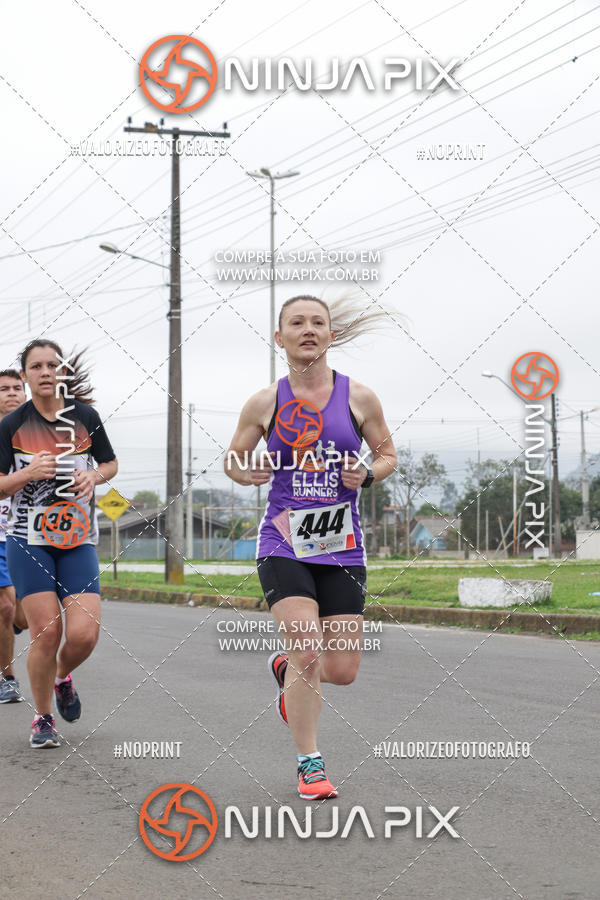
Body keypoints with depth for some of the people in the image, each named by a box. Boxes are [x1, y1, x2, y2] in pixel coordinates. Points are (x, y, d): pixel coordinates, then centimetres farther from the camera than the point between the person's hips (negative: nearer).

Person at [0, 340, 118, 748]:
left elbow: (111, 463, 17)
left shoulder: (85, 416, 5)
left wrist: (94, 475, -4)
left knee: (84, 634, -10)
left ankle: (62, 676, 25)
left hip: (78, 537, 2)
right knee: (47, 632, -9)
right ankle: (43, 719, 13)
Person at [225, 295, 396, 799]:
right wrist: (248, 472, -9)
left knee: (342, 671, 2)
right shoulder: (265, 403, 2)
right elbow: (233, 459, 14)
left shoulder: (359, 398, 2)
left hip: (342, 548, 2)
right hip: (283, 544, -2)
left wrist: (368, 475, -8)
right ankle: (310, 765, 3)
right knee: (309, 652, -16)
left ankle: (286, 668, 38)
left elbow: (388, 454, 13)